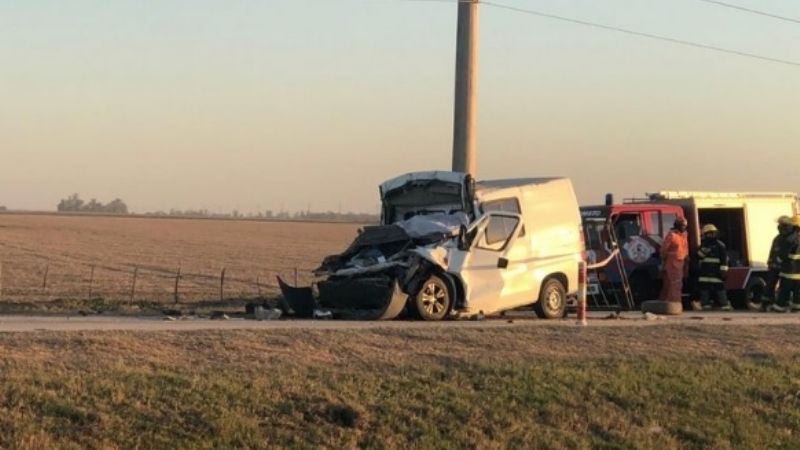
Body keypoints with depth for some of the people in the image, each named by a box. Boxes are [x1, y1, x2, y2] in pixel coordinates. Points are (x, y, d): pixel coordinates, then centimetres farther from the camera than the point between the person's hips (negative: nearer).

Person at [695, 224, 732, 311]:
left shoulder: (720, 245, -2)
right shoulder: (703, 245, 16)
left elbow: (724, 259, -8)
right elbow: (698, 256, 10)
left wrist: (724, 270, -15)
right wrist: (703, 251, -10)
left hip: (716, 272, -5)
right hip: (705, 272, 5)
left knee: (720, 288, -8)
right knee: (704, 288, 3)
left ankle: (724, 305, -8)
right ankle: (706, 305, 9)